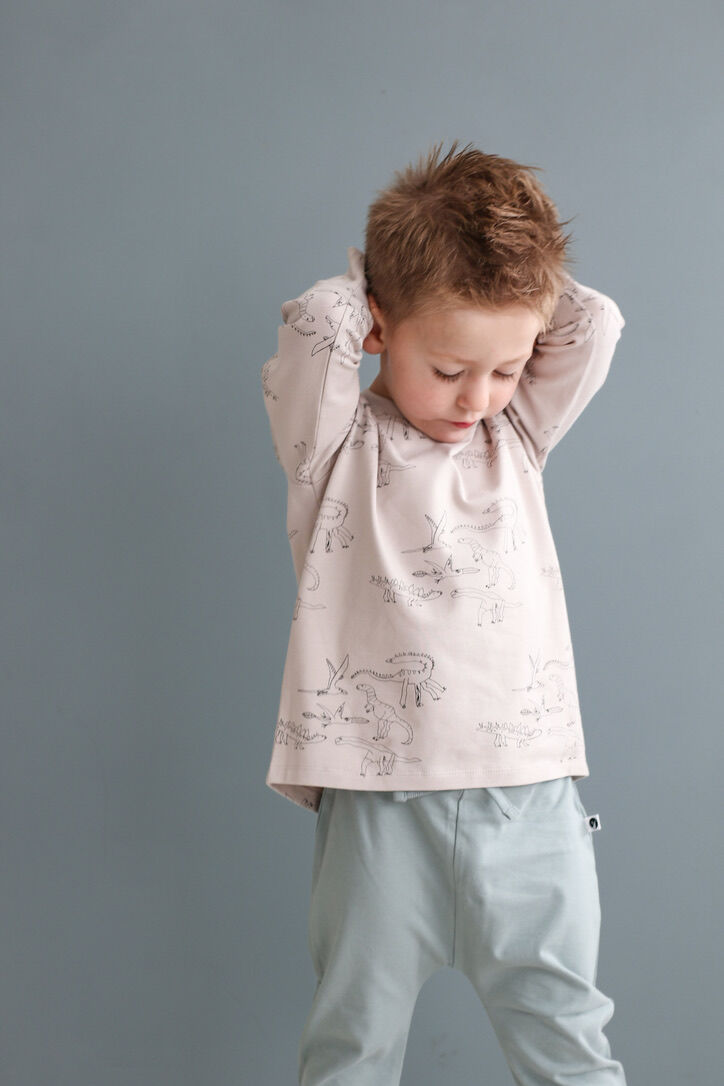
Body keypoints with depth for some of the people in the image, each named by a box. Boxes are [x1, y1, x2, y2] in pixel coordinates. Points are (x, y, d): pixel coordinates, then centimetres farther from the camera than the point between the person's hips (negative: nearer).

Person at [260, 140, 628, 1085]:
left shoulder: (518, 436, 12)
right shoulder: (337, 447, 0)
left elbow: (594, 323, 2)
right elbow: (313, 327, -16)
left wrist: (514, 280, 11)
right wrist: (365, 284, 2)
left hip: (531, 796, 3)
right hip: (379, 801, -3)